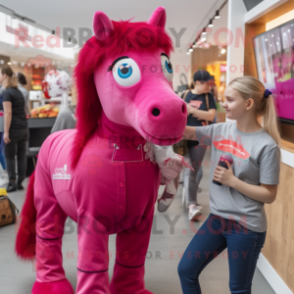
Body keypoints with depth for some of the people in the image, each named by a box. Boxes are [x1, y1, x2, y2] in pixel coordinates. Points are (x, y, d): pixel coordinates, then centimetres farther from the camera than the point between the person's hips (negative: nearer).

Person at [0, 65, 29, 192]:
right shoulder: (18, 91, 15)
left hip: (14, 129, -7)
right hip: (24, 128, 7)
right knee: (22, 156, 7)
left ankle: (12, 183, 4)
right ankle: (20, 182, 12)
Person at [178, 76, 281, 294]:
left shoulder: (267, 146, -16)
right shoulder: (221, 131, 1)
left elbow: (269, 195, -13)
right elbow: (184, 131, 3)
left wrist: (232, 180, -19)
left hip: (247, 227, -6)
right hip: (217, 218, 6)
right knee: (186, 270, 12)